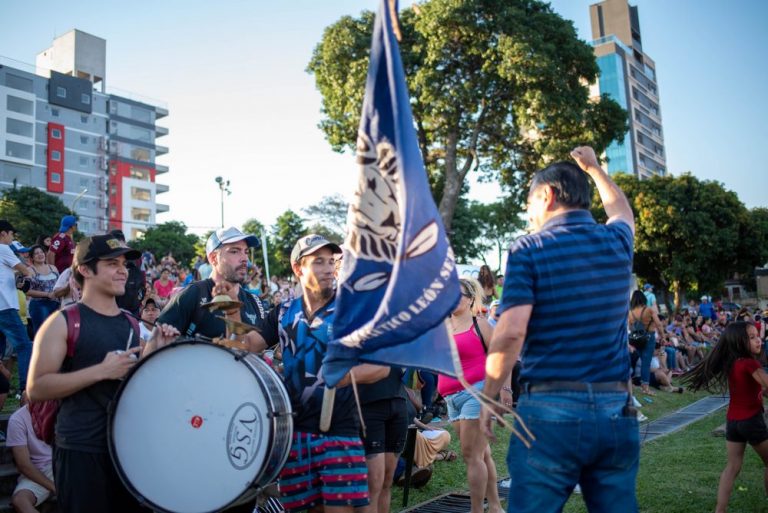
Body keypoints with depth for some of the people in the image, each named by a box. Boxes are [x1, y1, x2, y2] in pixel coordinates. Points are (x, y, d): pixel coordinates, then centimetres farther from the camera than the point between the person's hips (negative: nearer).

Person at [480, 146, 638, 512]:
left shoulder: (529, 249, -6)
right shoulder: (617, 241, 7)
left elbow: (511, 331, -17)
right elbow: (621, 210, 33)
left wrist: (489, 397, -4)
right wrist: (593, 168, 47)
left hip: (549, 412, -5)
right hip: (617, 411, 5)